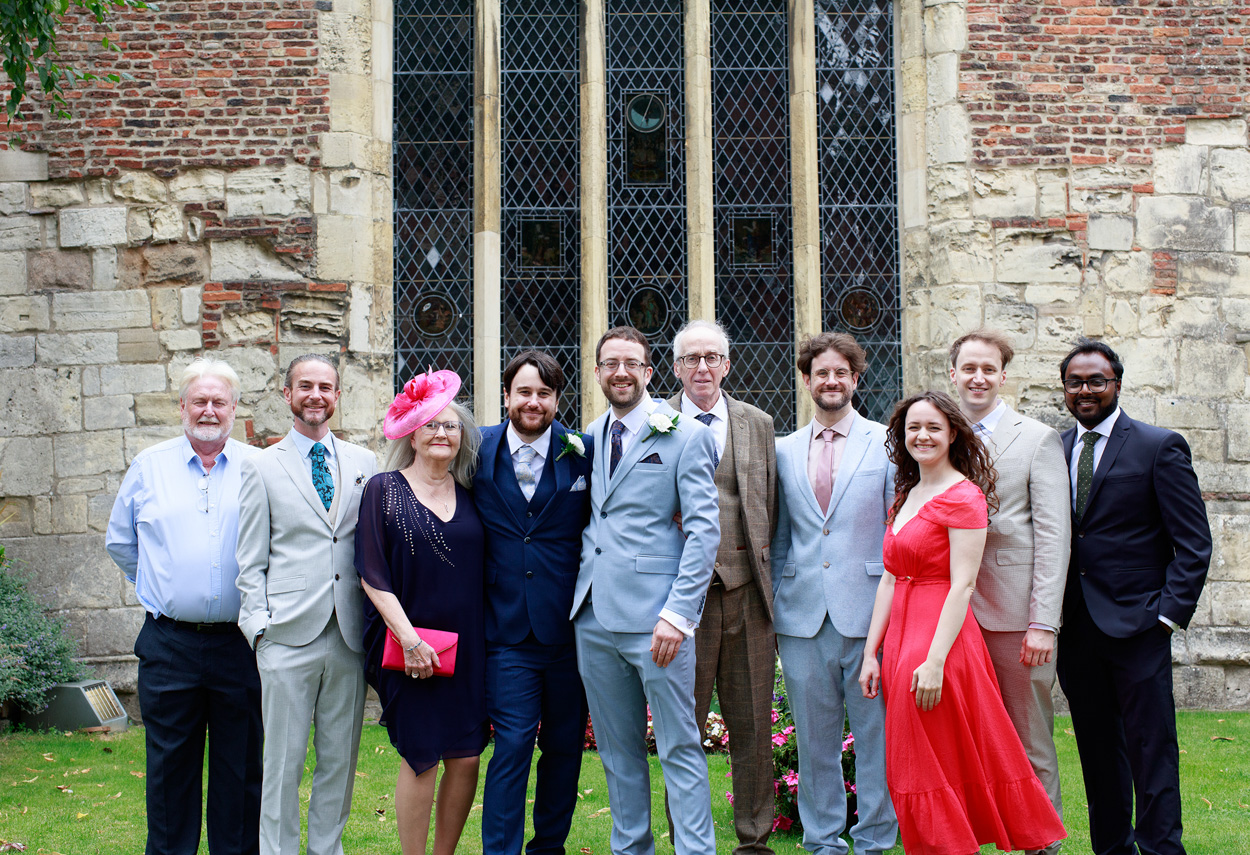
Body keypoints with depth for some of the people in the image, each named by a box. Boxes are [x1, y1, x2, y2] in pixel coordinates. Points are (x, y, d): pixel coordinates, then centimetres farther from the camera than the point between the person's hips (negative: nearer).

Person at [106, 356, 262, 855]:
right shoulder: (149, 466, 7)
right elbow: (119, 541, 17)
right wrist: (157, 588, 13)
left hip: (240, 642, -1)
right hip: (168, 642, 1)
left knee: (241, 766, 7)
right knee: (169, 765, 8)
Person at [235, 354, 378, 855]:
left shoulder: (363, 463, 11)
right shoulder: (262, 466, 4)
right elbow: (251, 562, 3)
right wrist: (259, 624, -6)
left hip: (349, 637, 3)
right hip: (289, 636, -3)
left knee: (340, 758, 10)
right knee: (283, 762, 2)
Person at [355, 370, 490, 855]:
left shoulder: (470, 494, 10)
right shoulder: (384, 489, -1)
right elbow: (372, 576, -6)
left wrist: (485, 636, 3)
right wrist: (409, 637, -13)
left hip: (467, 645, 4)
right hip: (409, 645, -4)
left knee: (466, 757, 4)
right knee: (421, 758, -1)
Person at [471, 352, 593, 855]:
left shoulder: (582, 452, 0)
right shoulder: (478, 450, 2)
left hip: (569, 625, 1)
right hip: (507, 629, -1)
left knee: (565, 744, 11)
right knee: (513, 743, -5)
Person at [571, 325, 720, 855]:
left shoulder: (684, 435, -3)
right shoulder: (588, 439, 13)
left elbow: (704, 529, -9)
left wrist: (678, 613, -16)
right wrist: (576, 595, 6)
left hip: (653, 617, -5)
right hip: (593, 615, 5)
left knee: (679, 747, -1)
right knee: (618, 749, 14)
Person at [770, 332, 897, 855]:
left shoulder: (887, 443, 3)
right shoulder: (783, 451, 11)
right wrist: (772, 605, 11)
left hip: (868, 611, -2)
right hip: (802, 615, 3)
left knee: (876, 734, 3)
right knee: (813, 737, 9)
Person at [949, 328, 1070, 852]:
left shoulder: (1038, 440, 1)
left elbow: (1053, 536, -4)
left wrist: (1044, 623, -11)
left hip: (1014, 614, -3)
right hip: (953, 613, 3)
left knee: (1030, 747, 4)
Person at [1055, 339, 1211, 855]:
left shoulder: (1161, 447, -2)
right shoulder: (1054, 450, 11)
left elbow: (1194, 542, -4)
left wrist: (1169, 612, -11)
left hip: (1136, 624, -4)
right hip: (1076, 628, 4)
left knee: (1151, 750, -2)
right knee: (1098, 751, 12)